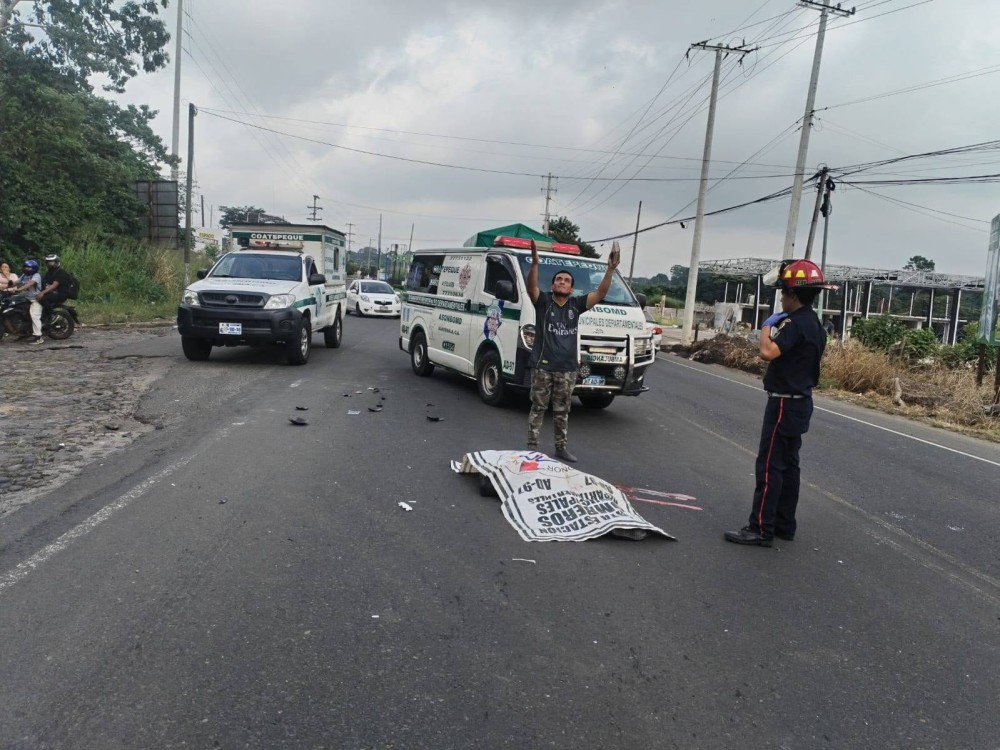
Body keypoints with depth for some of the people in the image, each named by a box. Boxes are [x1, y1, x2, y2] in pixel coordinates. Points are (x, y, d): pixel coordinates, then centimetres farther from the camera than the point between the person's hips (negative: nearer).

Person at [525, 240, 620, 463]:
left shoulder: (576, 304, 6)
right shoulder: (543, 300, -2)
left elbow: (600, 293, -1)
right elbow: (531, 286, -20)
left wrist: (611, 269, -12)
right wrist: (535, 263, -36)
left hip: (567, 369, 3)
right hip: (542, 367, -3)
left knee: (562, 411, 13)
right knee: (538, 408, 5)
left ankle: (561, 447, 22)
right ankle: (532, 446, 12)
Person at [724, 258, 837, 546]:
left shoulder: (796, 323, -19)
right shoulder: (814, 323, 13)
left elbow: (768, 353, -31)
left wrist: (767, 326, -15)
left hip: (785, 403, -10)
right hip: (800, 401, 10)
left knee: (770, 465, -7)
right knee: (788, 464, 13)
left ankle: (761, 529, -4)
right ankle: (784, 524, 20)